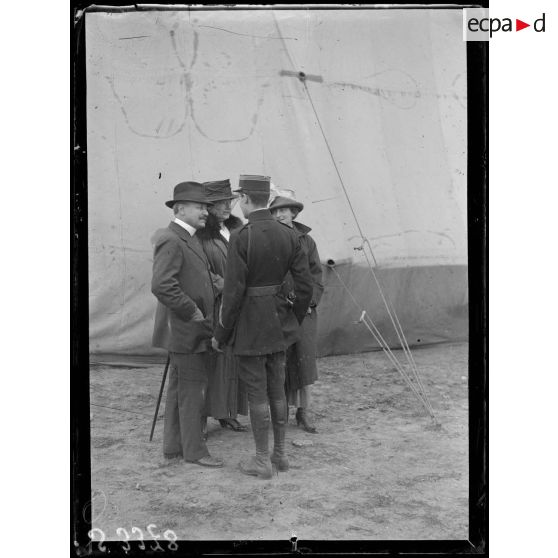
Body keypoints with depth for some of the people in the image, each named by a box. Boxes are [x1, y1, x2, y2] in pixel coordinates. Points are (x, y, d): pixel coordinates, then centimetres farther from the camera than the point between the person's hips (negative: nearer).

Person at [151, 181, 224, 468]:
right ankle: (194, 450, 9)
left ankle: (173, 445, 27)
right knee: (191, 388, -2)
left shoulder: (189, 239, 15)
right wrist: (192, 312, -21)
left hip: (194, 328, 10)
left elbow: (202, 275, 21)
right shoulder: (170, 241, -18)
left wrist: (221, 285, 2)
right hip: (184, 329, -10)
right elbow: (161, 285, -28)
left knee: (179, 387, 16)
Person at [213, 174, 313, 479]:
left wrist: (220, 333, -6)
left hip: (249, 326, -6)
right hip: (278, 324, 6)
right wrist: (293, 320, 17)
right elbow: (305, 286, 2)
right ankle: (280, 454, 27)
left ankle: (262, 460, 13)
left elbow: (234, 292, -17)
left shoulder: (241, 237, -18)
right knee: (277, 388, 16)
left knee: (256, 392, 3)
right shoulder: (289, 235, 0)